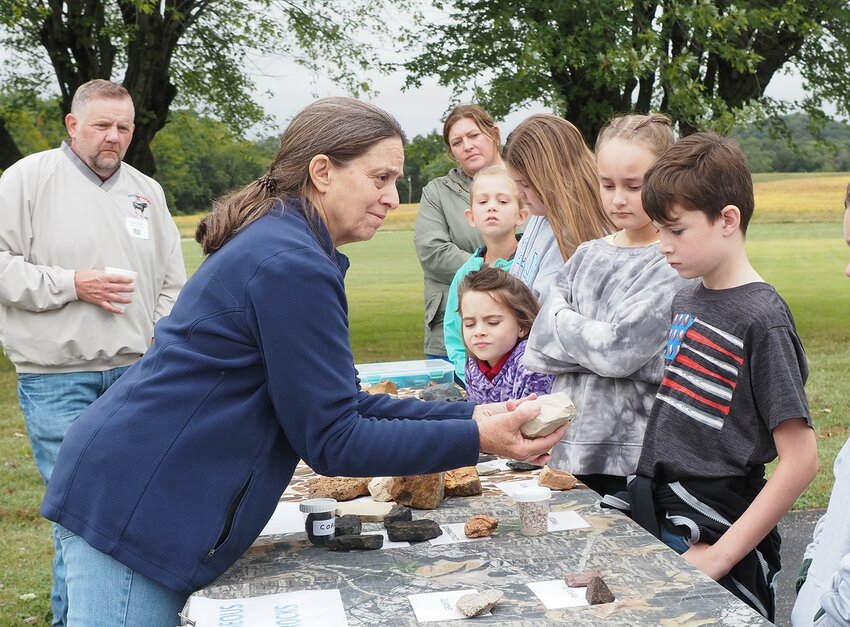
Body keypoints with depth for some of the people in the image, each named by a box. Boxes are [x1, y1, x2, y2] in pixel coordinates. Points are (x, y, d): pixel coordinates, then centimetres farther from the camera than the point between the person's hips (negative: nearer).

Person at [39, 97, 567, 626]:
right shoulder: (291, 265, -20)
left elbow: (345, 403, 11)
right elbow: (331, 440, -18)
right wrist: (475, 440, -16)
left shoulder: (278, 241, 11)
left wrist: (470, 415, 3)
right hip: (133, 511, -10)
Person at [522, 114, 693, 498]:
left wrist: (564, 325, -5)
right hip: (570, 450, 5)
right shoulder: (586, 257, 10)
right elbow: (539, 349, 0)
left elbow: (621, 352, -18)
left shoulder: (677, 265, -8)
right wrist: (598, 339, -12)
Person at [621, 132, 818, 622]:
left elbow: (800, 462, -18)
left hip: (716, 540, -7)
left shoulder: (762, 319, -16)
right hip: (658, 523, 7)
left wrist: (721, 555, -17)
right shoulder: (686, 301, 6)